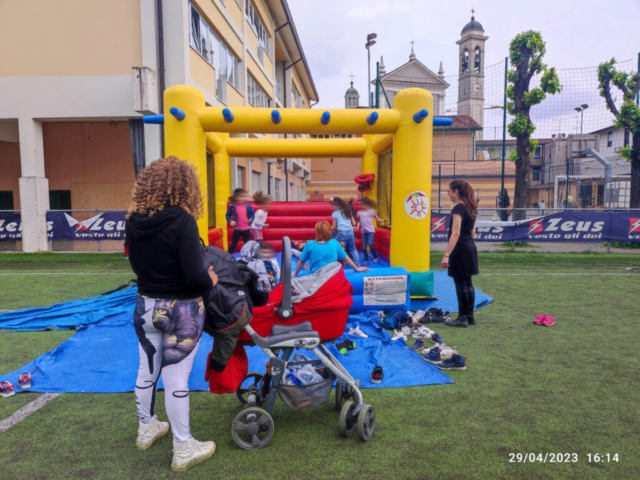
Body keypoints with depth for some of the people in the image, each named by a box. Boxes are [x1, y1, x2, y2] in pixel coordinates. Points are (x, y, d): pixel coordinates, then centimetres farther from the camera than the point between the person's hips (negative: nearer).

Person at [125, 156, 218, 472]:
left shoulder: (134, 221, -2)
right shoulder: (182, 221, -22)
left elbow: (139, 265, 8)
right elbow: (195, 277, -25)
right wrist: (211, 282, -6)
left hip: (146, 307, 6)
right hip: (181, 311, -6)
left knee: (147, 372, 22)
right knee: (176, 379, 5)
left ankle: (147, 428, 44)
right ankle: (183, 450, 22)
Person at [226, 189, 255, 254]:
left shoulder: (248, 206, -4)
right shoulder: (233, 206, -7)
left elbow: (253, 214, 11)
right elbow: (227, 215, 5)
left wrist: (251, 219, -7)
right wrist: (230, 221, -11)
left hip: (246, 229, 1)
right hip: (237, 229, -1)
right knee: (233, 245, 5)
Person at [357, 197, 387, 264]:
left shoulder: (372, 211, -3)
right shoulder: (359, 212, 5)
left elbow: (377, 219, 2)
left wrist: (382, 220, -15)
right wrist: (357, 227, -1)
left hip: (371, 231, -4)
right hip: (363, 231, 4)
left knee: (370, 244, -16)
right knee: (364, 246, 2)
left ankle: (375, 257, 4)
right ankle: (366, 260, 16)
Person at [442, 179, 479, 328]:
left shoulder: (458, 208, -16)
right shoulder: (471, 208, 11)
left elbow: (455, 234, -22)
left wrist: (446, 255, -24)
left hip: (460, 250, -9)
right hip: (470, 248, 9)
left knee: (460, 284, -1)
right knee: (468, 283, 13)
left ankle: (462, 318, 7)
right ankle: (470, 316, 20)